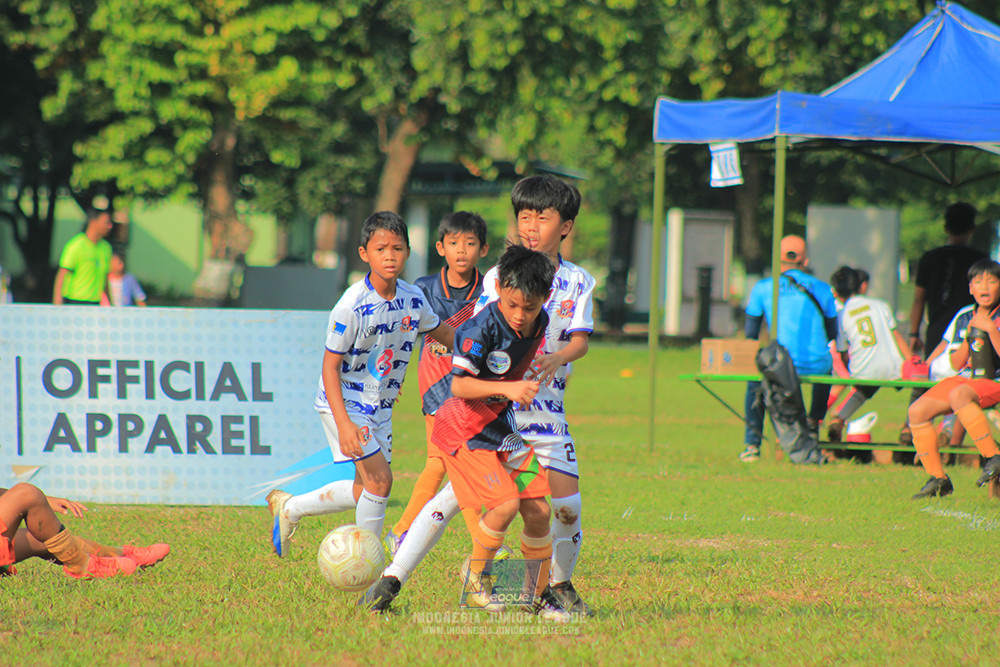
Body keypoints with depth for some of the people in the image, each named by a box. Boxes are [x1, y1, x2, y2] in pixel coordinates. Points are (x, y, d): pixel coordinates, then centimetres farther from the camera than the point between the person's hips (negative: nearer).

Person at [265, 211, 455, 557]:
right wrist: (343, 424, -29)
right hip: (345, 402, -7)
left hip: (380, 407, 7)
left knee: (365, 492, 11)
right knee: (379, 479, -16)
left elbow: (440, 332, 17)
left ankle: (290, 508, 32)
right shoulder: (352, 306, -24)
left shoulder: (413, 298, -5)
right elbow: (330, 365, -20)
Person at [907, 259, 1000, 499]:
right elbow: (956, 363, 14)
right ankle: (937, 478, -2)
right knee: (917, 411, -8)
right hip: (967, 378, 7)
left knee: (958, 395, -39)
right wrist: (968, 339, -2)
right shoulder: (966, 317, 13)